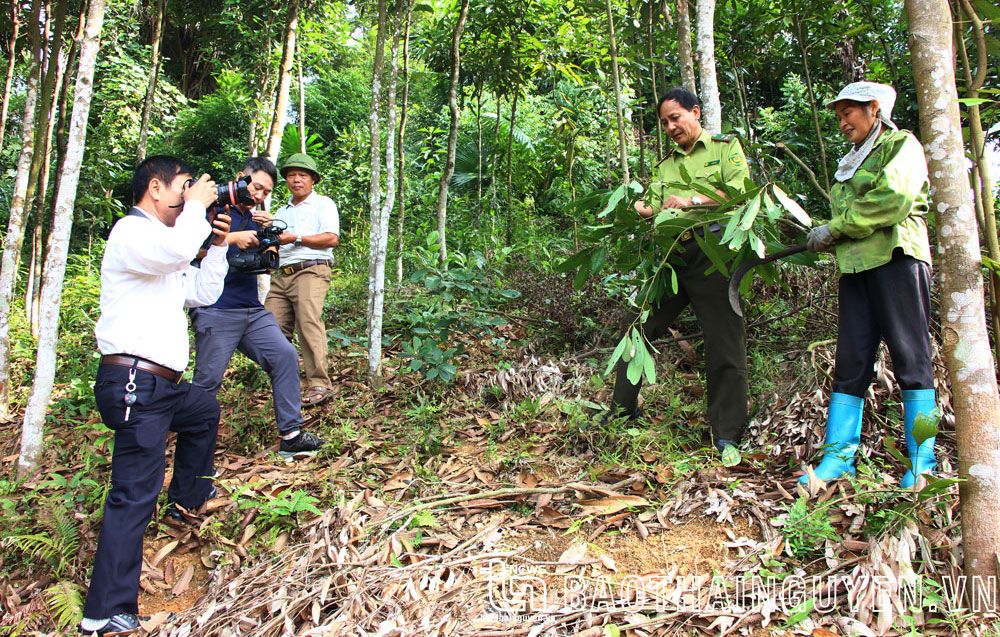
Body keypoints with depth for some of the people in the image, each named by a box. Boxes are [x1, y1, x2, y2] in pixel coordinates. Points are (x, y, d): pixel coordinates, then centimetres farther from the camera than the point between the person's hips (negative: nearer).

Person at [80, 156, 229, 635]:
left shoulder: (160, 242, 23)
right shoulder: (131, 232, -9)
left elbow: (202, 294, 24)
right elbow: (176, 249, -33)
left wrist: (217, 245, 14)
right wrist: (197, 206, -16)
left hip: (160, 384, 10)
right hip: (134, 383, -10)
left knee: (205, 409, 34)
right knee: (135, 494, -12)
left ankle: (188, 495, 49)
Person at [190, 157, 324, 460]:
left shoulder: (256, 218, 19)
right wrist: (232, 238, -18)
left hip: (253, 310, 7)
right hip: (215, 311, -6)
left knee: (285, 355, -6)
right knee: (208, 381, -5)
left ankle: (291, 435, -1)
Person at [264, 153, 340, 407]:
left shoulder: (323, 204, 11)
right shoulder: (282, 212, 30)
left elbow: (332, 238, -3)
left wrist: (295, 238, -8)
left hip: (311, 271, -6)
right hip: (282, 275, 6)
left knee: (309, 322, -21)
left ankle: (318, 385, -21)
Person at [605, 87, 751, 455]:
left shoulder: (725, 147, 10)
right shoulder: (666, 164, 25)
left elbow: (740, 189, -7)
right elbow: (655, 210, 15)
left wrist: (691, 201, -15)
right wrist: (638, 209, -6)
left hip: (714, 253, -5)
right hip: (672, 256, 6)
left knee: (723, 342, -5)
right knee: (636, 326, 4)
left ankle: (727, 434, 3)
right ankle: (623, 409, 18)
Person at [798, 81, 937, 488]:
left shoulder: (902, 145, 6)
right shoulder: (851, 164, 27)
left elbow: (894, 200, -12)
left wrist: (836, 227, -9)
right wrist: (815, 235, 8)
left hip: (896, 258, -6)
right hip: (856, 265, 7)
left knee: (910, 357, -6)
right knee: (850, 362, 0)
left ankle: (922, 461, -2)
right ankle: (838, 456, -1)